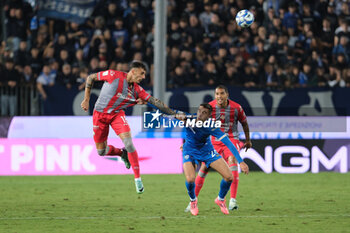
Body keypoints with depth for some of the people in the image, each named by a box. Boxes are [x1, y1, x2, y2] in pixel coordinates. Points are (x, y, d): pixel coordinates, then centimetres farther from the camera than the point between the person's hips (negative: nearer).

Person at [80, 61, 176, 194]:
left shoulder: (137, 90, -8)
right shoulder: (113, 76, -20)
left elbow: (155, 102, -8)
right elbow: (90, 78, -9)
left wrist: (174, 114, -14)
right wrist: (86, 99, -8)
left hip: (117, 114, 2)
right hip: (99, 114, -1)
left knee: (128, 143, -20)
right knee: (101, 151, 0)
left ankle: (138, 178, -12)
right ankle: (122, 153, 31)